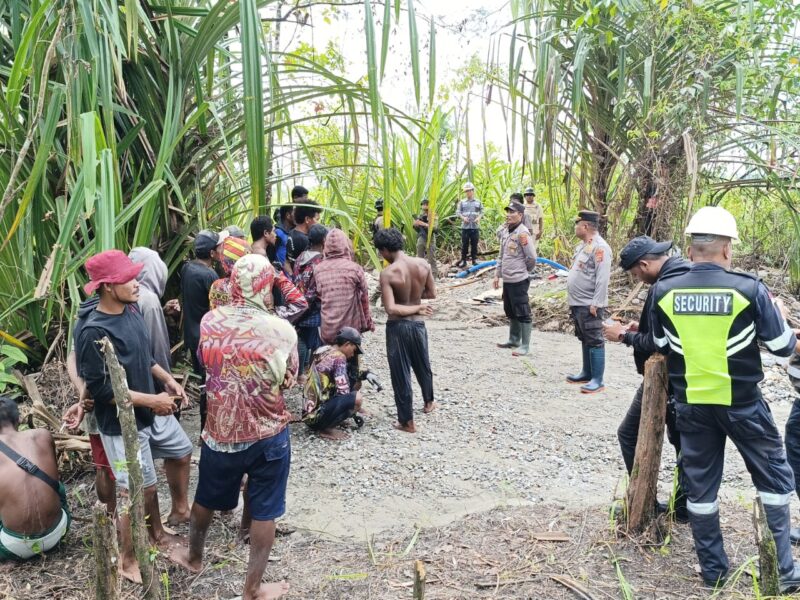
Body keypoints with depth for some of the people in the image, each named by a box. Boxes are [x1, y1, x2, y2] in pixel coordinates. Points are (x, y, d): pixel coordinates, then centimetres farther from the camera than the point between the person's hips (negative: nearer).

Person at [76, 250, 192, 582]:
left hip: (151, 412, 8)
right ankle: (128, 560, 25)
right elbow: (100, 390, -25)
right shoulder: (93, 332, -26)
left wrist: (167, 379, 2)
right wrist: (152, 400, -22)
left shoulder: (131, 310, -2)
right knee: (140, 491, 3)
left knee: (182, 452, 24)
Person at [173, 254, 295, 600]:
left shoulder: (209, 322, -9)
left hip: (220, 430, 3)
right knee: (264, 512, 13)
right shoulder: (281, 330, -18)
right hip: (268, 434, -3)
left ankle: (194, 557, 50)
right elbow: (288, 380, -5)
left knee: (206, 498, 26)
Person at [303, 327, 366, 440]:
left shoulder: (323, 351, 13)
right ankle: (326, 429, -5)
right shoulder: (339, 357, -12)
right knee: (357, 398, -17)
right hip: (316, 414, -9)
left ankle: (320, 425, 11)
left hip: (309, 412, 9)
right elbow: (343, 392, -16)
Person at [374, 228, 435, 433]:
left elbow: (391, 309, -24)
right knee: (423, 366, 27)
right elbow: (431, 294, 5)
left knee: (401, 373, 7)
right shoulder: (423, 264, -6)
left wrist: (416, 308, -12)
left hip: (398, 327, -5)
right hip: (418, 325, 5)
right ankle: (428, 402, 49)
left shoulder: (388, 273, -19)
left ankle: (407, 421, 15)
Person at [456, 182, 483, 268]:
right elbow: (458, 212, 4)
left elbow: (482, 211, 10)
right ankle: (463, 260, 8)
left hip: (475, 226, 0)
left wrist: (479, 217, -9)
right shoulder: (462, 202, 7)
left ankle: (474, 259, 14)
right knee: (464, 244, 1)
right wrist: (463, 217, -13)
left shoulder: (478, 202, 8)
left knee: (474, 244, 4)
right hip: (465, 226, 0)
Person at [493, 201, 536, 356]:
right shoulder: (505, 231, 11)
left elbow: (532, 257, -14)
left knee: (522, 313, -1)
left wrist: (522, 270, 1)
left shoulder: (522, 232, -16)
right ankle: (514, 340, 33)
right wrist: (497, 274, 16)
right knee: (510, 312, 19)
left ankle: (525, 345, 6)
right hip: (507, 279, 9)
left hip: (519, 280, -9)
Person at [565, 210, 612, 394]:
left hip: (589, 305, -10)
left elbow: (603, 278, -23)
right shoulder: (583, 244, 14)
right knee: (584, 340, 17)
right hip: (577, 303, 10)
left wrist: (596, 303, -23)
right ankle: (587, 373, 28)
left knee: (594, 341, -4)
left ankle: (598, 380, 1)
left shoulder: (599, 247, -18)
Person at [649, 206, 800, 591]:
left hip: (691, 404, 2)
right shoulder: (748, 289, -15)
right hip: (742, 404, -2)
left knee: (700, 484, 14)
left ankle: (713, 570, 24)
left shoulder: (663, 292, -7)